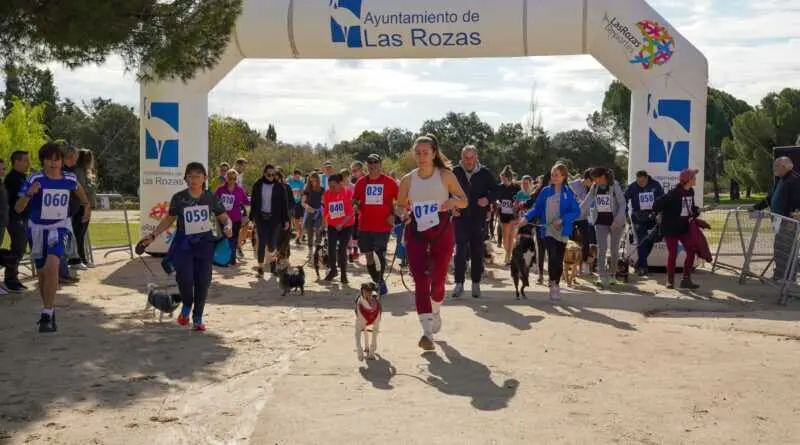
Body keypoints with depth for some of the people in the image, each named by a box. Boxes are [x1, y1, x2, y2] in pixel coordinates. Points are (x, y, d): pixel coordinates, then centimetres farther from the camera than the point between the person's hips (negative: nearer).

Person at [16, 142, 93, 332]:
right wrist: (29, 193, -32)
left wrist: (87, 206, 26)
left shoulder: (69, 179, -5)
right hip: (38, 229, 1)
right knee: (42, 273, 12)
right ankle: (49, 312, 33)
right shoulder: (35, 179, -13)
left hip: (60, 227, -1)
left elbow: (78, 188, 22)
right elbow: (18, 208, -16)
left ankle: (46, 315, -19)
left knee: (52, 266, -24)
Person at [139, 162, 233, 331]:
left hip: (205, 243, 1)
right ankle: (186, 306, 16)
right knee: (185, 278, -17)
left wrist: (228, 227, -17)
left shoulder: (210, 197, -2)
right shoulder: (179, 198, -4)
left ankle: (198, 317, 20)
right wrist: (152, 236, 1)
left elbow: (224, 217, 6)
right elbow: (169, 219, 7)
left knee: (203, 281, 2)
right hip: (184, 243, -1)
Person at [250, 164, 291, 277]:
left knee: (272, 242, -1)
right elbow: (253, 202, 7)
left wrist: (286, 220, -1)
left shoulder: (279, 186, -2)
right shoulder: (258, 185, 2)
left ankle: (272, 258, 29)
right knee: (262, 242, -3)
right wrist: (252, 217, 3)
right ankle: (260, 266, 3)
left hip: (274, 218, -1)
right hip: (261, 217, 1)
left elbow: (284, 204, 1)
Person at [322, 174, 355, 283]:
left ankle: (343, 273, 13)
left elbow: (351, 212, -14)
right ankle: (332, 269, 19)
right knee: (331, 247, -3)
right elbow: (325, 210, 4)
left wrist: (342, 224, -21)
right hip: (332, 225, 2)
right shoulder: (327, 194, -6)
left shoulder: (347, 192, -15)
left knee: (342, 249, 0)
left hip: (346, 225, -2)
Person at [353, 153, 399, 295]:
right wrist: (356, 207, -4)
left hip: (383, 225, -3)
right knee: (368, 255, 7)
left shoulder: (389, 182, -2)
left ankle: (380, 281, 4)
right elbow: (355, 200, 17)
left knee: (380, 253, -11)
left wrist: (393, 215, -5)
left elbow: (400, 200, 4)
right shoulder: (361, 182, 6)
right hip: (365, 225, 4)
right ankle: (377, 282, 21)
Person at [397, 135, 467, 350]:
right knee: (420, 281, -11)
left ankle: (436, 312, 41)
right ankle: (427, 332, -14)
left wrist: (453, 201, -20)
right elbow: (400, 205, 15)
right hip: (415, 233, 1)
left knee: (438, 280, 8)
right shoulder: (408, 180, 3)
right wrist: (404, 213, -8)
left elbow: (464, 201, 2)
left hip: (442, 233, -1)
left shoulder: (445, 175, -2)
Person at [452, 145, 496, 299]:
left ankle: (476, 283, 15)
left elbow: (495, 189, 7)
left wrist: (488, 199, -12)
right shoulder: (455, 173, -1)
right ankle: (459, 283, 6)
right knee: (460, 251, -1)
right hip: (461, 217, 0)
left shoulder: (484, 174, -1)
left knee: (477, 251, 6)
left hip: (479, 218, 1)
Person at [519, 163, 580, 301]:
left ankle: (556, 285, 26)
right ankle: (553, 284, -5)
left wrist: (562, 220, -19)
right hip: (548, 230, 0)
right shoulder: (545, 191, 3)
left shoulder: (568, 193, -3)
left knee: (559, 260, 10)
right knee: (552, 257, -17)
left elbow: (576, 211, -6)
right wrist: (526, 217, -9)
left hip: (562, 231, 0)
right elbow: (537, 208, 7)